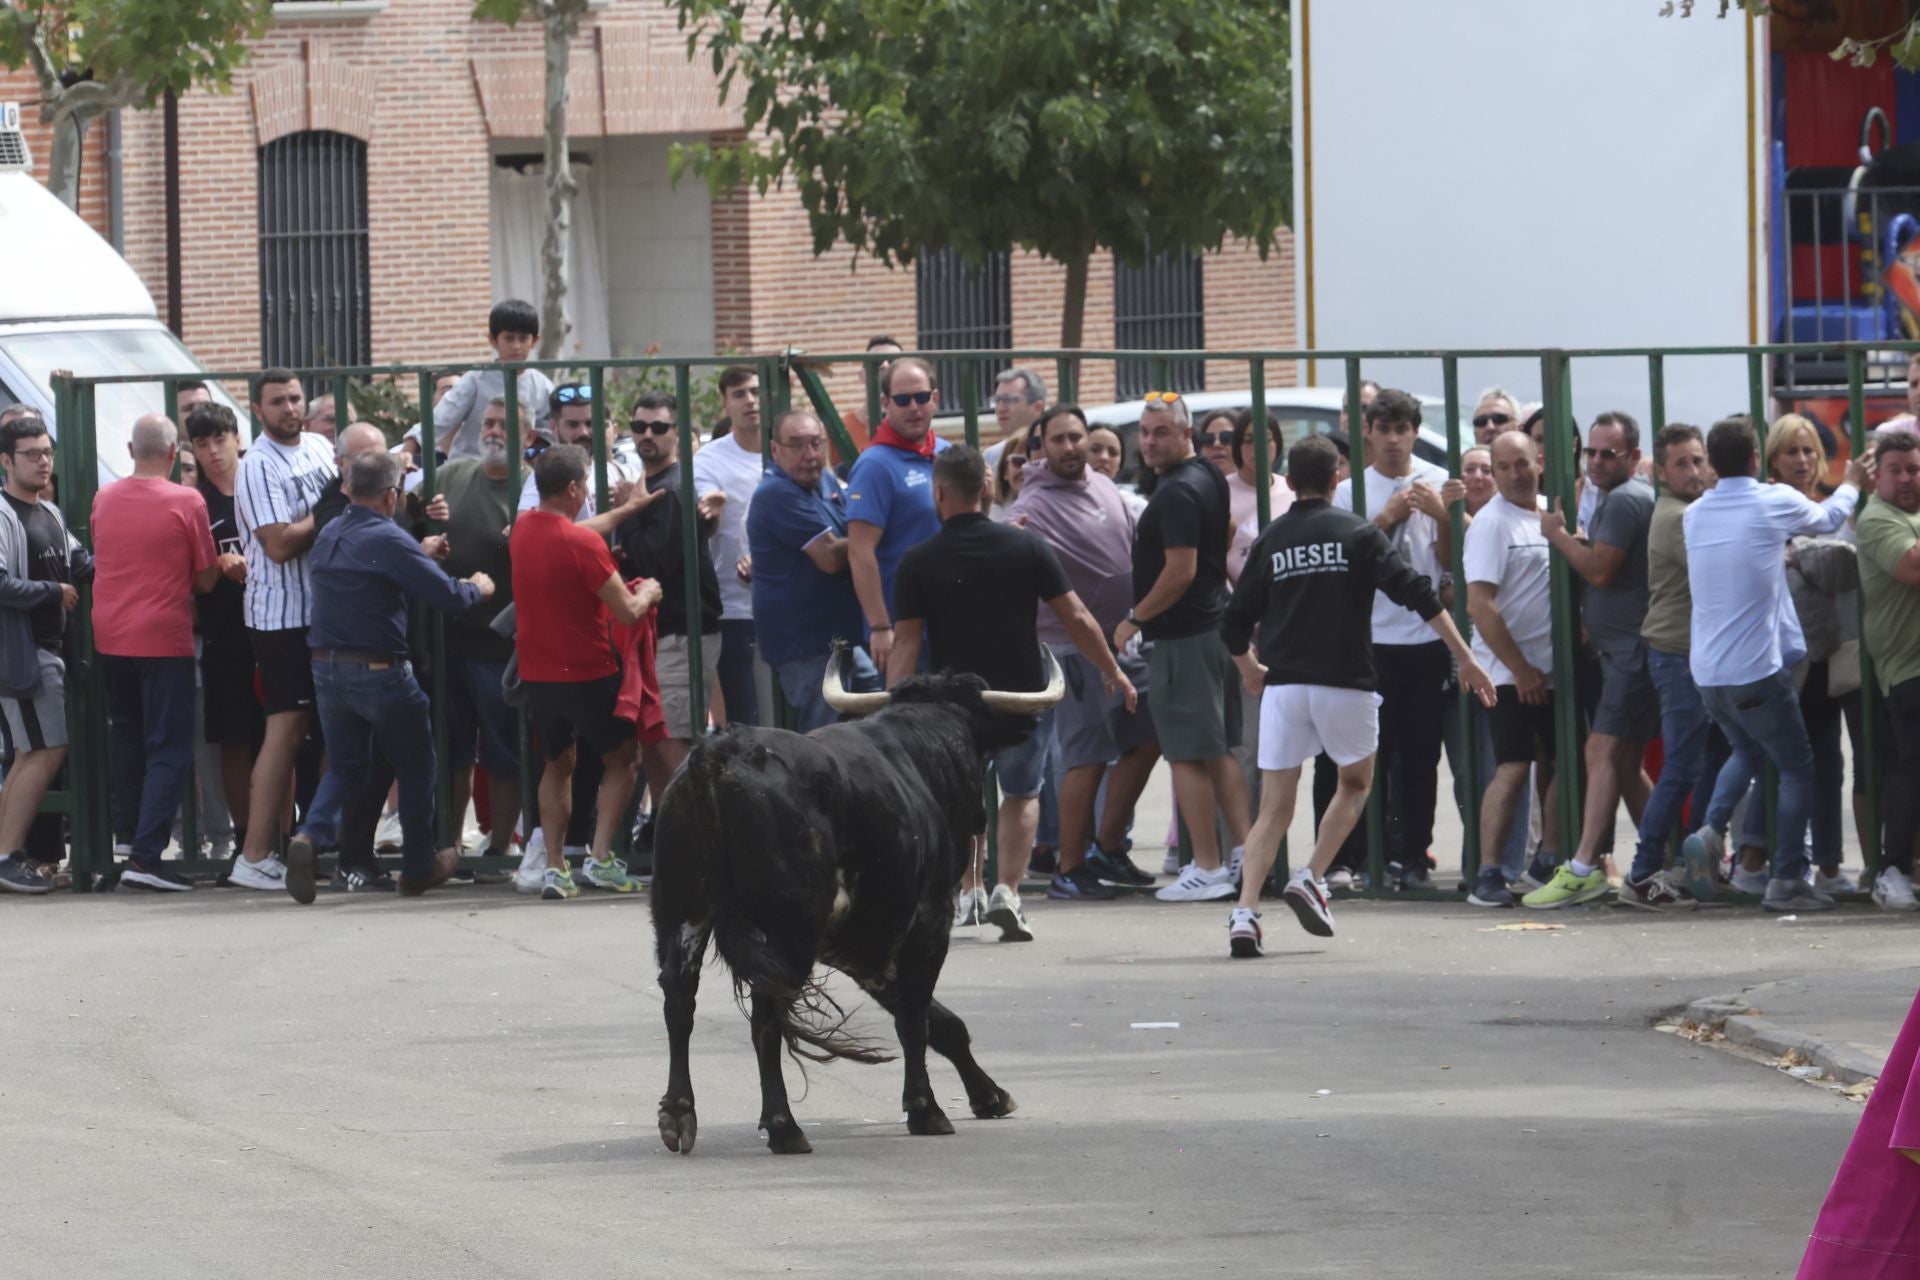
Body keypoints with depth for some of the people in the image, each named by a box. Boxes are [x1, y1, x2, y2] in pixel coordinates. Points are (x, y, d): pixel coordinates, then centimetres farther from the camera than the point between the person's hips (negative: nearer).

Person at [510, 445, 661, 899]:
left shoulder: (521, 530, 1)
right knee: (621, 759, 12)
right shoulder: (583, 544, -21)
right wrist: (647, 592, 3)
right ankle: (601, 858, -1)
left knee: (558, 764, 21)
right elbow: (627, 612, -19)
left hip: (536, 674, 6)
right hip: (587, 674, -6)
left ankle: (554, 866, 10)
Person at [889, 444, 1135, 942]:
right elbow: (1076, 618, -2)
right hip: (1023, 695, 0)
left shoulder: (917, 562, -6)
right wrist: (1112, 671, 11)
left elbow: (906, 644, -10)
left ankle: (964, 893, 16)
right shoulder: (1025, 546, -3)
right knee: (1023, 793, 20)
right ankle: (1008, 888, 1)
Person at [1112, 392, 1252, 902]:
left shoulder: (1177, 493, -18)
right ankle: (1244, 853, 14)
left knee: (1189, 755, -6)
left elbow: (1180, 571, -23)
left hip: (1184, 638, -10)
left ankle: (1207, 869, -7)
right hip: (1216, 625, 10)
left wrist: (1135, 619, -12)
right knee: (1218, 750, 15)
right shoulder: (1210, 477, 13)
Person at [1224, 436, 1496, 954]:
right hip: (1345, 681, -2)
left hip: (1283, 685, 2)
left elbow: (1235, 626, 8)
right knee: (1355, 783, 21)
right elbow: (1416, 594, -9)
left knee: (1274, 808, 4)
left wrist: (1250, 669, 29)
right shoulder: (1357, 532, 0)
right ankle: (1310, 880, 3)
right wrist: (1465, 658, -7)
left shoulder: (1271, 541, 7)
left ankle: (1245, 913, -12)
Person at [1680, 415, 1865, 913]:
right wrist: (1853, 482, 32)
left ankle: (1712, 827, 5)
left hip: (1706, 670, 6)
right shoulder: (1774, 503, -8)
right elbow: (1828, 516, 12)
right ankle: (1787, 879, 3)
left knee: (1747, 749, 27)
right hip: (1757, 668, -6)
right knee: (1797, 768, 7)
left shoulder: (1695, 515, 6)